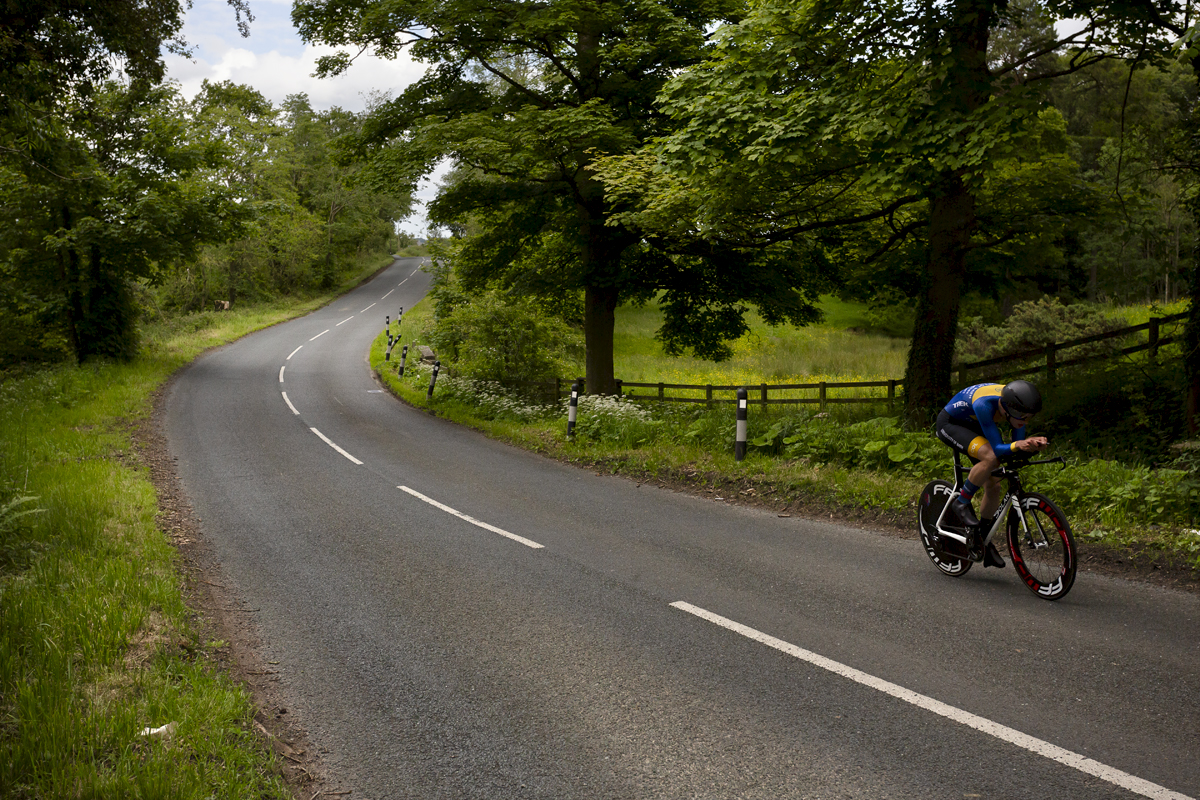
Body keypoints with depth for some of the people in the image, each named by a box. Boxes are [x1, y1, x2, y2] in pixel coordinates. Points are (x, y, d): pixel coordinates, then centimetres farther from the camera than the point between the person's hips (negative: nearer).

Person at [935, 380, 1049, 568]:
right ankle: (961, 504, -11)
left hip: (972, 426, 7)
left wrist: (1032, 442, -37)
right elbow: (997, 449, -38)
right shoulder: (984, 404, -40)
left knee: (993, 485, -1)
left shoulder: (1016, 404, -22)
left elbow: (1018, 443, -15)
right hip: (949, 424, -7)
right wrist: (1017, 445, -57)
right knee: (990, 457, -33)